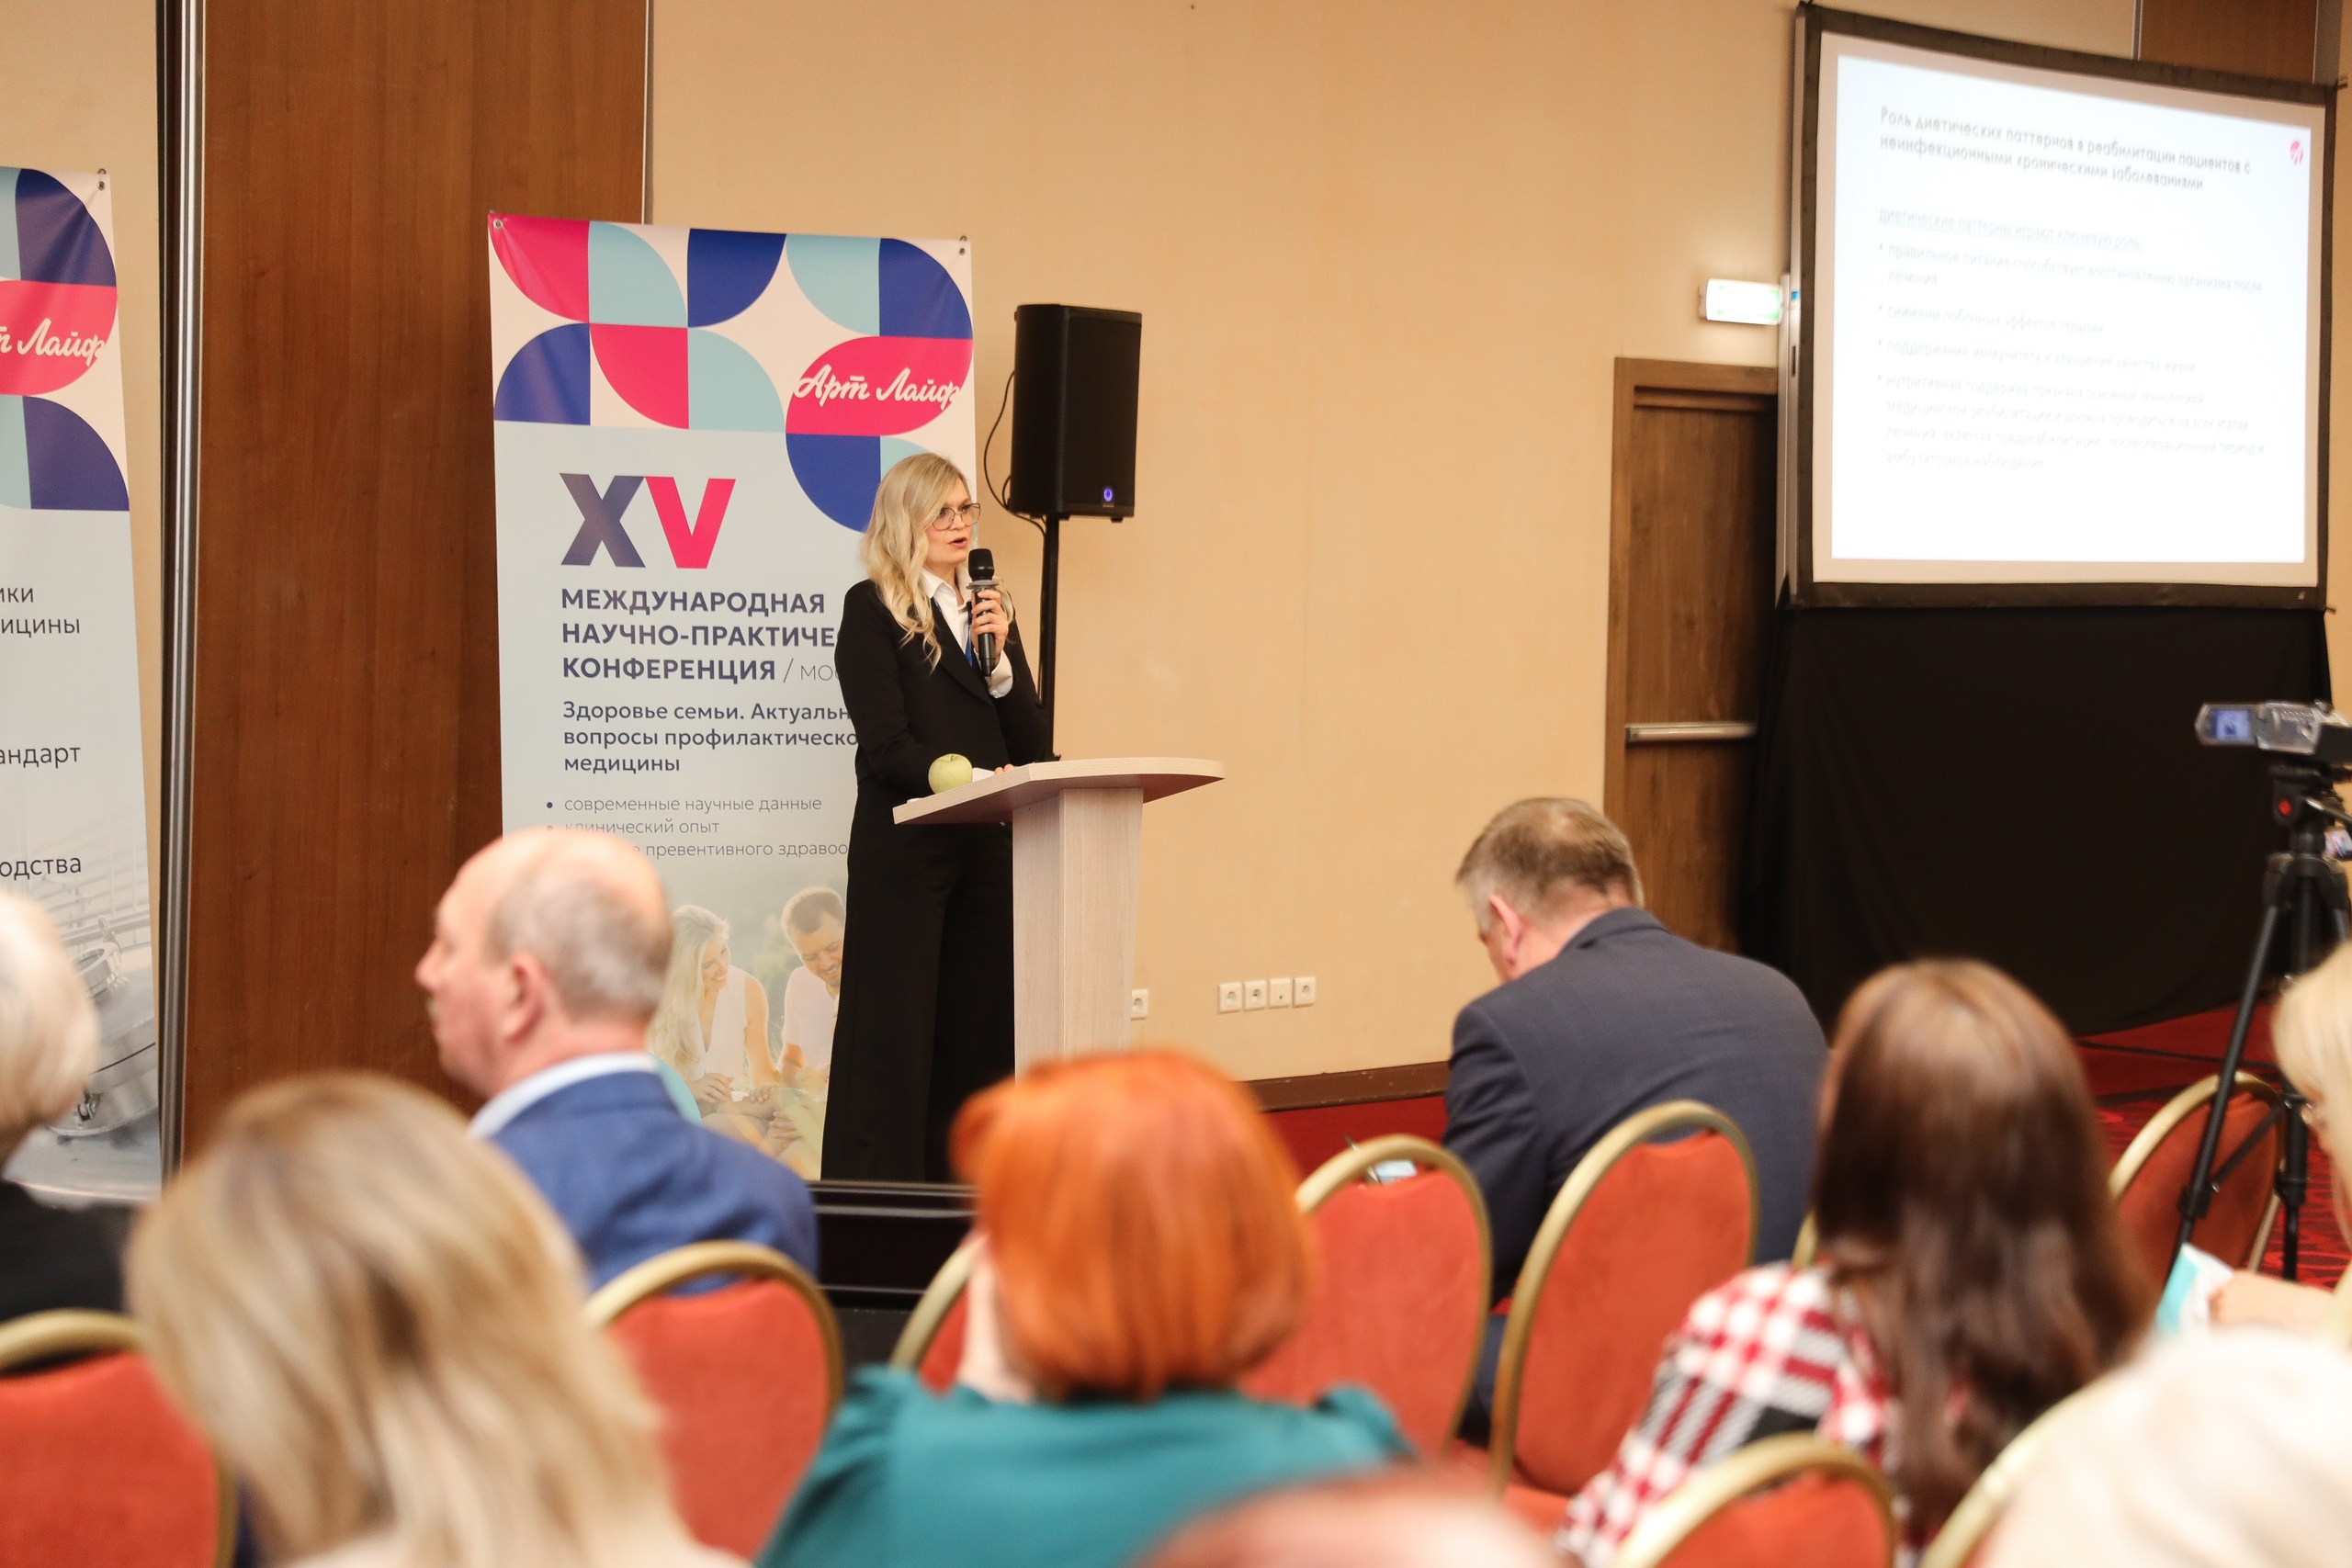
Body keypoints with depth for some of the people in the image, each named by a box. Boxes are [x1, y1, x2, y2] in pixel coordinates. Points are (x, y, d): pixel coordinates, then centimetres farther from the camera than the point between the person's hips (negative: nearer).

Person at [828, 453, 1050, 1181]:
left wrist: (999, 657, -2)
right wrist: (971, 778, -21)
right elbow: (886, 744, -10)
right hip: (905, 845, -6)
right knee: (895, 1030, -5)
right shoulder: (872, 609, -1)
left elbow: (1029, 744, 11)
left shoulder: (988, 611, 17)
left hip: (986, 846, 6)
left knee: (979, 1028, 5)